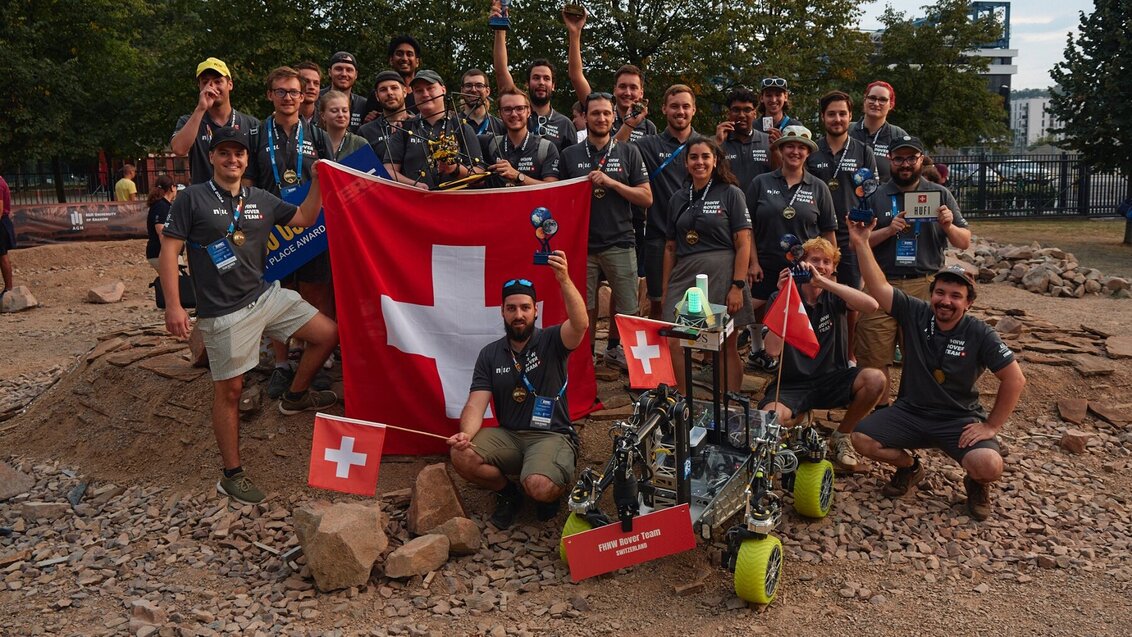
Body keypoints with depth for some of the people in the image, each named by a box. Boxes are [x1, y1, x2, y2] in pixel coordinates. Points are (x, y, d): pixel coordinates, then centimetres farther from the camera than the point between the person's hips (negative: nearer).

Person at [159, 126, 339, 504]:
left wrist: (318, 179, 5)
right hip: (225, 313, -6)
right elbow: (169, 250, -10)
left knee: (328, 334, 5)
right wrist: (173, 305, -17)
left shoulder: (261, 200, 9)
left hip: (266, 295, 6)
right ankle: (231, 475, 12)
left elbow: (304, 217, 19)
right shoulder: (192, 199, -7)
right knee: (229, 390, 0)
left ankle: (295, 396, 27)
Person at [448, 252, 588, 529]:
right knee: (461, 457, -23)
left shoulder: (551, 341, -2)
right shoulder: (489, 354, 7)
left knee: (540, 487, -32)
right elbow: (476, 403, -2)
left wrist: (564, 280, -40)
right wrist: (466, 434, -24)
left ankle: (556, 489, 9)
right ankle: (507, 492, 7)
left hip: (551, 435, -3)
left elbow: (580, 324, -25)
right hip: (507, 435, 4)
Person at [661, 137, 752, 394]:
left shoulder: (731, 194, 3)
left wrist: (738, 286, -12)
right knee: (673, 343, -8)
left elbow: (743, 244, -3)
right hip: (684, 276, 4)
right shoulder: (678, 199, 15)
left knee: (728, 348, 1)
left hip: (722, 276, -3)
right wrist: (665, 290, 11)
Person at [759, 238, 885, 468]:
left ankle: (841, 436, -1)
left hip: (831, 380, 3)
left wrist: (822, 281, -28)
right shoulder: (780, 298, -4)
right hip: (792, 384, -3)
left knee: (875, 379, -26)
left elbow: (871, 305, -23)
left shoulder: (834, 296, 0)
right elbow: (773, 350, -18)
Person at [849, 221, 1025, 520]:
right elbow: (878, 287, -13)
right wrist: (861, 243, -22)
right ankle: (909, 466, 15)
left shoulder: (980, 335, -12)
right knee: (862, 439, -19)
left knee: (989, 465, -30)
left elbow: (1015, 379, -9)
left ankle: (976, 484, 13)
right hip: (910, 411, 3)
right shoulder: (915, 313, -6)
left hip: (960, 419, -2)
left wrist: (991, 426, -11)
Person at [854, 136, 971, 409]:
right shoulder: (875, 196, 8)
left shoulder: (940, 194, 9)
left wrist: (949, 227, -13)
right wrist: (888, 230, -12)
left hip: (925, 286, 0)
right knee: (874, 358, -1)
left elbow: (964, 242, 8)